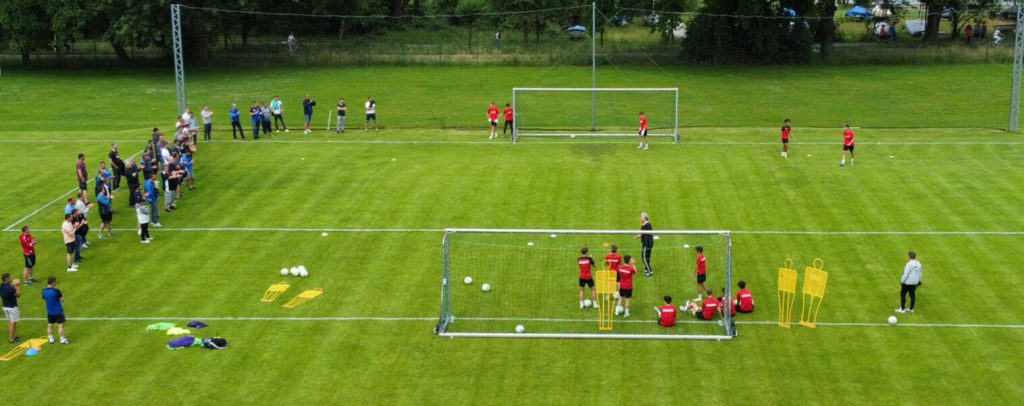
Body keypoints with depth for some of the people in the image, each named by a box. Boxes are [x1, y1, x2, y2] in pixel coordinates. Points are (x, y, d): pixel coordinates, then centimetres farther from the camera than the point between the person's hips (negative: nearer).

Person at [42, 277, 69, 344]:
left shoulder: (44, 291, -3)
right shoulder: (56, 291, -21)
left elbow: (44, 299, 12)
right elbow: (62, 300, -15)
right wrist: (62, 295, 3)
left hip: (49, 311, 6)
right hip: (58, 311, -6)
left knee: (50, 325, 15)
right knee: (60, 325, 1)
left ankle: (51, 339, 22)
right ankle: (62, 340, 5)